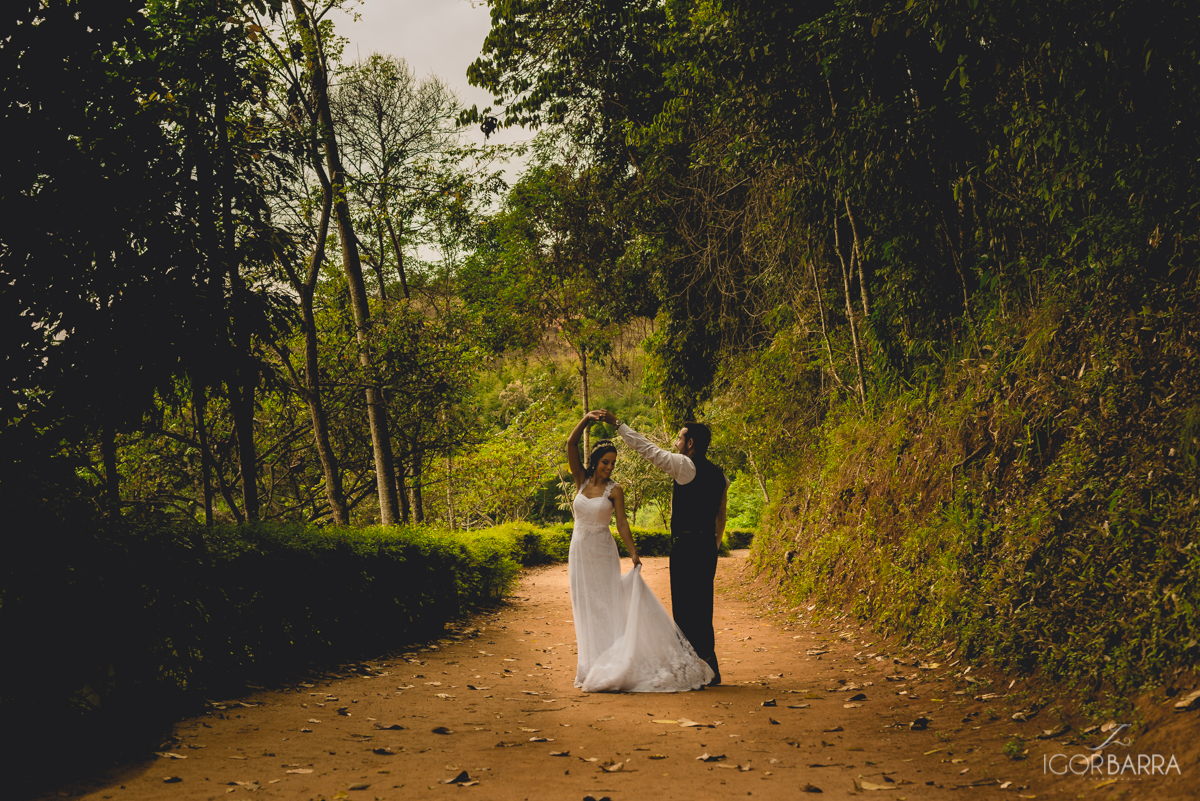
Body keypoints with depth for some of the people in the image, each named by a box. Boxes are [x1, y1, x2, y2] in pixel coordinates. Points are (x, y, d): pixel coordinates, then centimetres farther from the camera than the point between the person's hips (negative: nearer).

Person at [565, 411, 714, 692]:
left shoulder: (614, 490, -3)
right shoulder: (581, 481, 4)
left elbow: (622, 523, -5)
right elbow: (571, 445, -4)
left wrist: (633, 553, -15)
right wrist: (586, 420, -16)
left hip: (603, 552, -3)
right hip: (579, 551, 3)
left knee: (607, 605, -6)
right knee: (585, 608, 5)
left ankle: (612, 666, -5)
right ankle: (591, 665, 11)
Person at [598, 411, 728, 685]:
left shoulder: (686, 466, -10)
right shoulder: (719, 474, 14)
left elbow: (647, 449, -9)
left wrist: (618, 424, -3)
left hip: (687, 546, -8)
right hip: (708, 545, 8)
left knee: (685, 606, -4)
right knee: (702, 606, 13)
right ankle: (708, 668, 18)